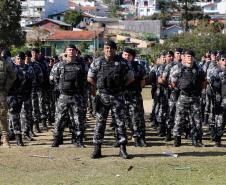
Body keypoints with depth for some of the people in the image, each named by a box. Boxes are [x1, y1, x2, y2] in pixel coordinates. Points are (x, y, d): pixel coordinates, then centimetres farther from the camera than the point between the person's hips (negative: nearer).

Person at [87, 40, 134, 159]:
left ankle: (123, 149, 7)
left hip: (118, 96, 0)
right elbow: (90, 78, 9)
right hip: (102, 96, 0)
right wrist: (100, 86, 5)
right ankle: (97, 149, 8)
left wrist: (121, 87, 5)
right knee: (100, 122, 2)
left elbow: (130, 78, 8)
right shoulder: (97, 63, 1)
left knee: (120, 122, 1)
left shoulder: (122, 62, 1)